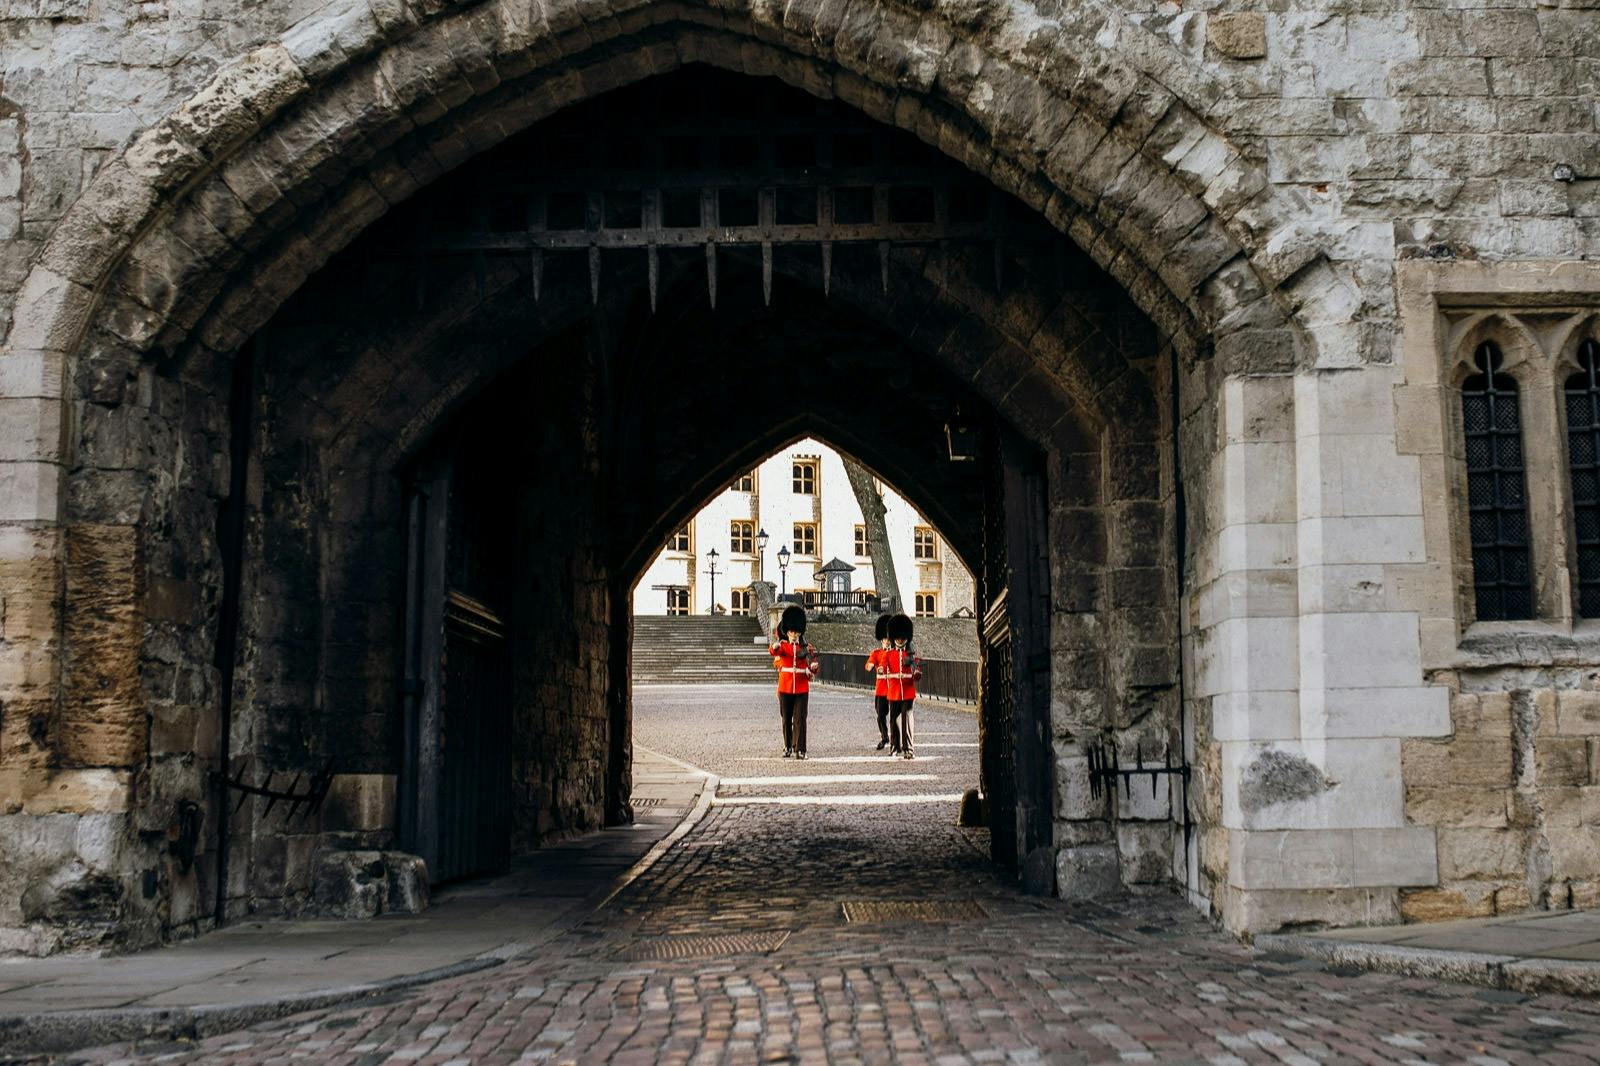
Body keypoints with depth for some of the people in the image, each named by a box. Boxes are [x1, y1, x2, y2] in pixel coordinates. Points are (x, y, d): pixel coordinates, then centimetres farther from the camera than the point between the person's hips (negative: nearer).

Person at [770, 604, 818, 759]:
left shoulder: (806, 648, 5)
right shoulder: (782, 646, 1)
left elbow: (812, 670, 7)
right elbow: (775, 653, -24)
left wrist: (813, 668, -18)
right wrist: (775, 647, -48)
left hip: (801, 689, 0)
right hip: (785, 688, 0)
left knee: (800, 719, -5)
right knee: (786, 719, 9)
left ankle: (799, 750, -6)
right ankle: (788, 747, 22)